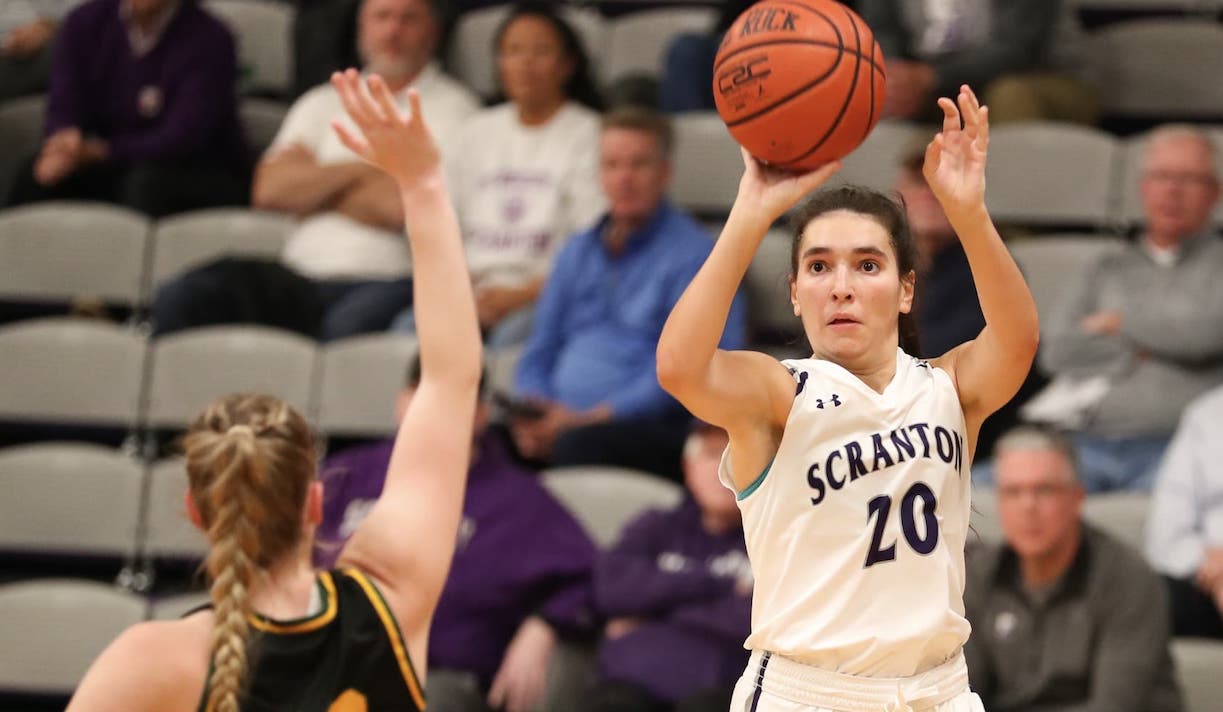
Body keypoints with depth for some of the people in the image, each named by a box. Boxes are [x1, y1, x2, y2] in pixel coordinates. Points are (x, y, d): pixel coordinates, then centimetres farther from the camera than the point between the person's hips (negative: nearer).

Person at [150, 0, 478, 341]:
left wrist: (314, 189, 9)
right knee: (180, 297, -22)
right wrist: (357, 170, 3)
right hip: (301, 276, 5)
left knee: (350, 324, -42)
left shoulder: (451, 105, 9)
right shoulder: (324, 103, 24)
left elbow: (401, 208, -5)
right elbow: (270, 189, 9)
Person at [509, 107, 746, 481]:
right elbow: (541, 350, 23)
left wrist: (590, 419, -16)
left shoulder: (693, 254, 1)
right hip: (562, 422, 6)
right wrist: (534, 413, 0)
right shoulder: (577, 252, 24)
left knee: (580, 445, -39)